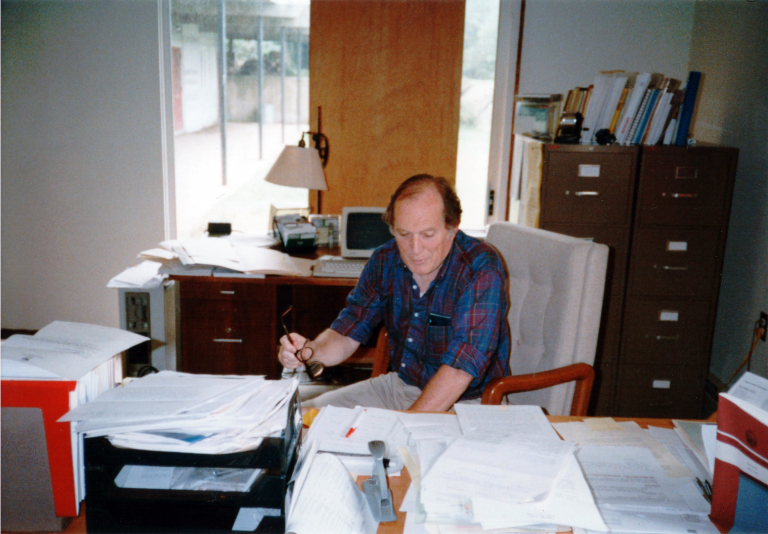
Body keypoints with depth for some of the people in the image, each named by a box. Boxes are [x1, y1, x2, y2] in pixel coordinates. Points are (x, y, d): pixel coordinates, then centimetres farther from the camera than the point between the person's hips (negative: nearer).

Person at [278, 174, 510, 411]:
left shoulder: (482, 269, -21)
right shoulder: (385, 261, -3)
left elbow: (462, 367, -29)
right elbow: (348, 332, 2)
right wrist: (311, 351, -21)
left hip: (464, 403, -5)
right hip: (398, 385, 5)